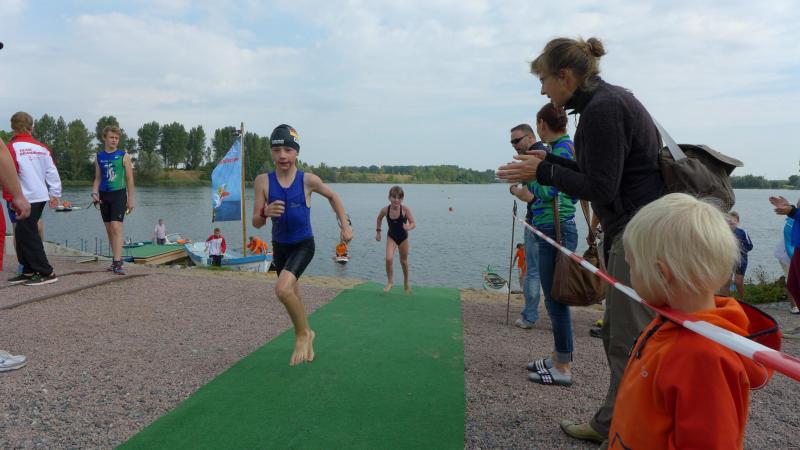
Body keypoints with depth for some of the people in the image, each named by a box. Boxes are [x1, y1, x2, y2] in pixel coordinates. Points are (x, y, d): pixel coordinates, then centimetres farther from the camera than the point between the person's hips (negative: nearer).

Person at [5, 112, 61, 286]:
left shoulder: (13, 147, -9)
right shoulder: (42, 148, 8)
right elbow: (52, 172, 8)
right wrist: (55, 194, 14)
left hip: (27, 198, -7)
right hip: (41, 197, 7)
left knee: (28, 236, -1)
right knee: (23, 234, 15)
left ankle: (47, 273, 0)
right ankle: (29, 271, 19)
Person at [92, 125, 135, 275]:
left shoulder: (124, 156, -1)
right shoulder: (99, 156, 10)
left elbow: (129, 179, 0)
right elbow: (97, 179, 16)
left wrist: (130, 199, -3)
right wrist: (94, 193, -1)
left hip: (119, 194, -5)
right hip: (104, 195, 5)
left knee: (116, 227, -16)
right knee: (109, 229, 9)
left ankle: (117, 263, -18)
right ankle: (116, 259, 20)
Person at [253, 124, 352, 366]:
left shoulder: (308, 180, -13)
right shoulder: (263, 181, -11)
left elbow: (332, 196, 7)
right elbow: (256, 223, -9)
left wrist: (345, 225, 5)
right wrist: (266, 212, -31)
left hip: (303, 245, -3)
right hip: (280, 246, 3)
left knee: (283, 289, -26)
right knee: (292, 296, 18)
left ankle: (303, 334, 1)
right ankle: (306, 336, 45)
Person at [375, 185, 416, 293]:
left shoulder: (405, 210, -26)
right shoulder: (385, 210, -19)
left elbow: (413, 223, -22)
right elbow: (379, 218, 3)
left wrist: (408, 227, -43)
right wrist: (378, 231, 4)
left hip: (403, 237, -1)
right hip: (391, 237, 1)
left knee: (404, 261, 14)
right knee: (389, 259, -18)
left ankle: (406, 283, 38)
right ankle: (389, 282, 3)